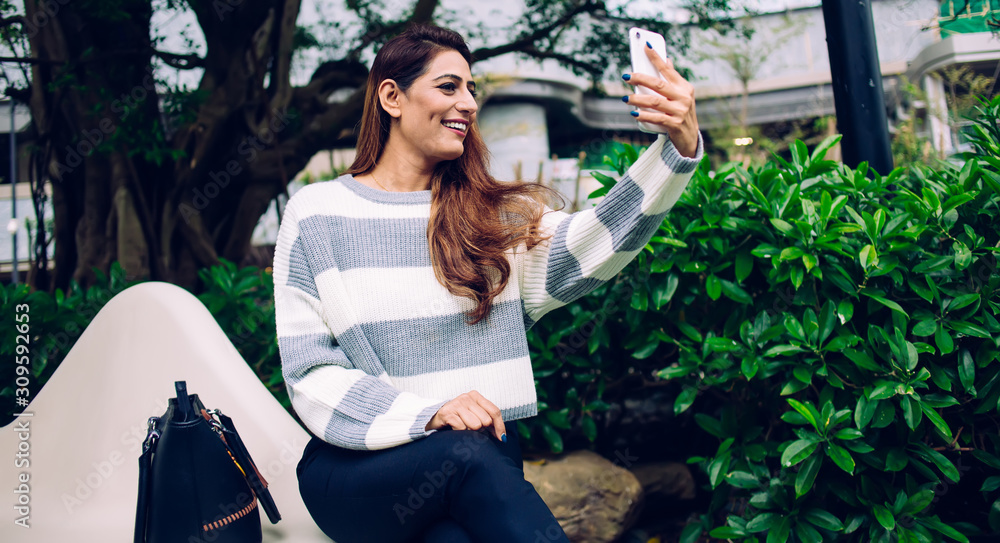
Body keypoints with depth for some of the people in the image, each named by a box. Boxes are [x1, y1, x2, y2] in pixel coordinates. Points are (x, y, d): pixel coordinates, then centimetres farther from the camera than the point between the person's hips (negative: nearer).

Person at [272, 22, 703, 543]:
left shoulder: (494, 215, 10)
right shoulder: (317, 213, 3)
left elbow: (588, 243, -10)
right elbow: (310, 374, -3)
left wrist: (680, 145, -25)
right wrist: (430, 414, -19)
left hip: (481, 462, 1)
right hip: (356, 471, -1)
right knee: (467, 450, -33)